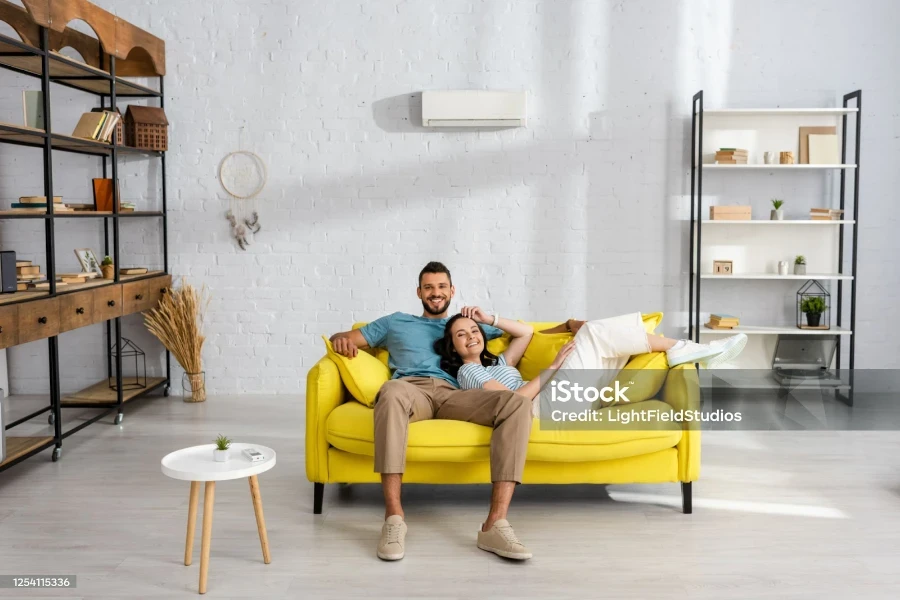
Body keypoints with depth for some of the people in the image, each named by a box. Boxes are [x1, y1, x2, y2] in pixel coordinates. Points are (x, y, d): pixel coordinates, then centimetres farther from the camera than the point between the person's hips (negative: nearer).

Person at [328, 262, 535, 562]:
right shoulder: (396, 321, 34)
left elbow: (526, 333, 36)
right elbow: (342, 338, 32)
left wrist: (489, 319, 18)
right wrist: (342, 340, 5)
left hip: (452, 394, 2)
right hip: (412, 389, -1)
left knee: (518, 403, -30)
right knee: (392, 391, -43)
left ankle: (495, 523, -38)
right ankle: (393, 517, -44)